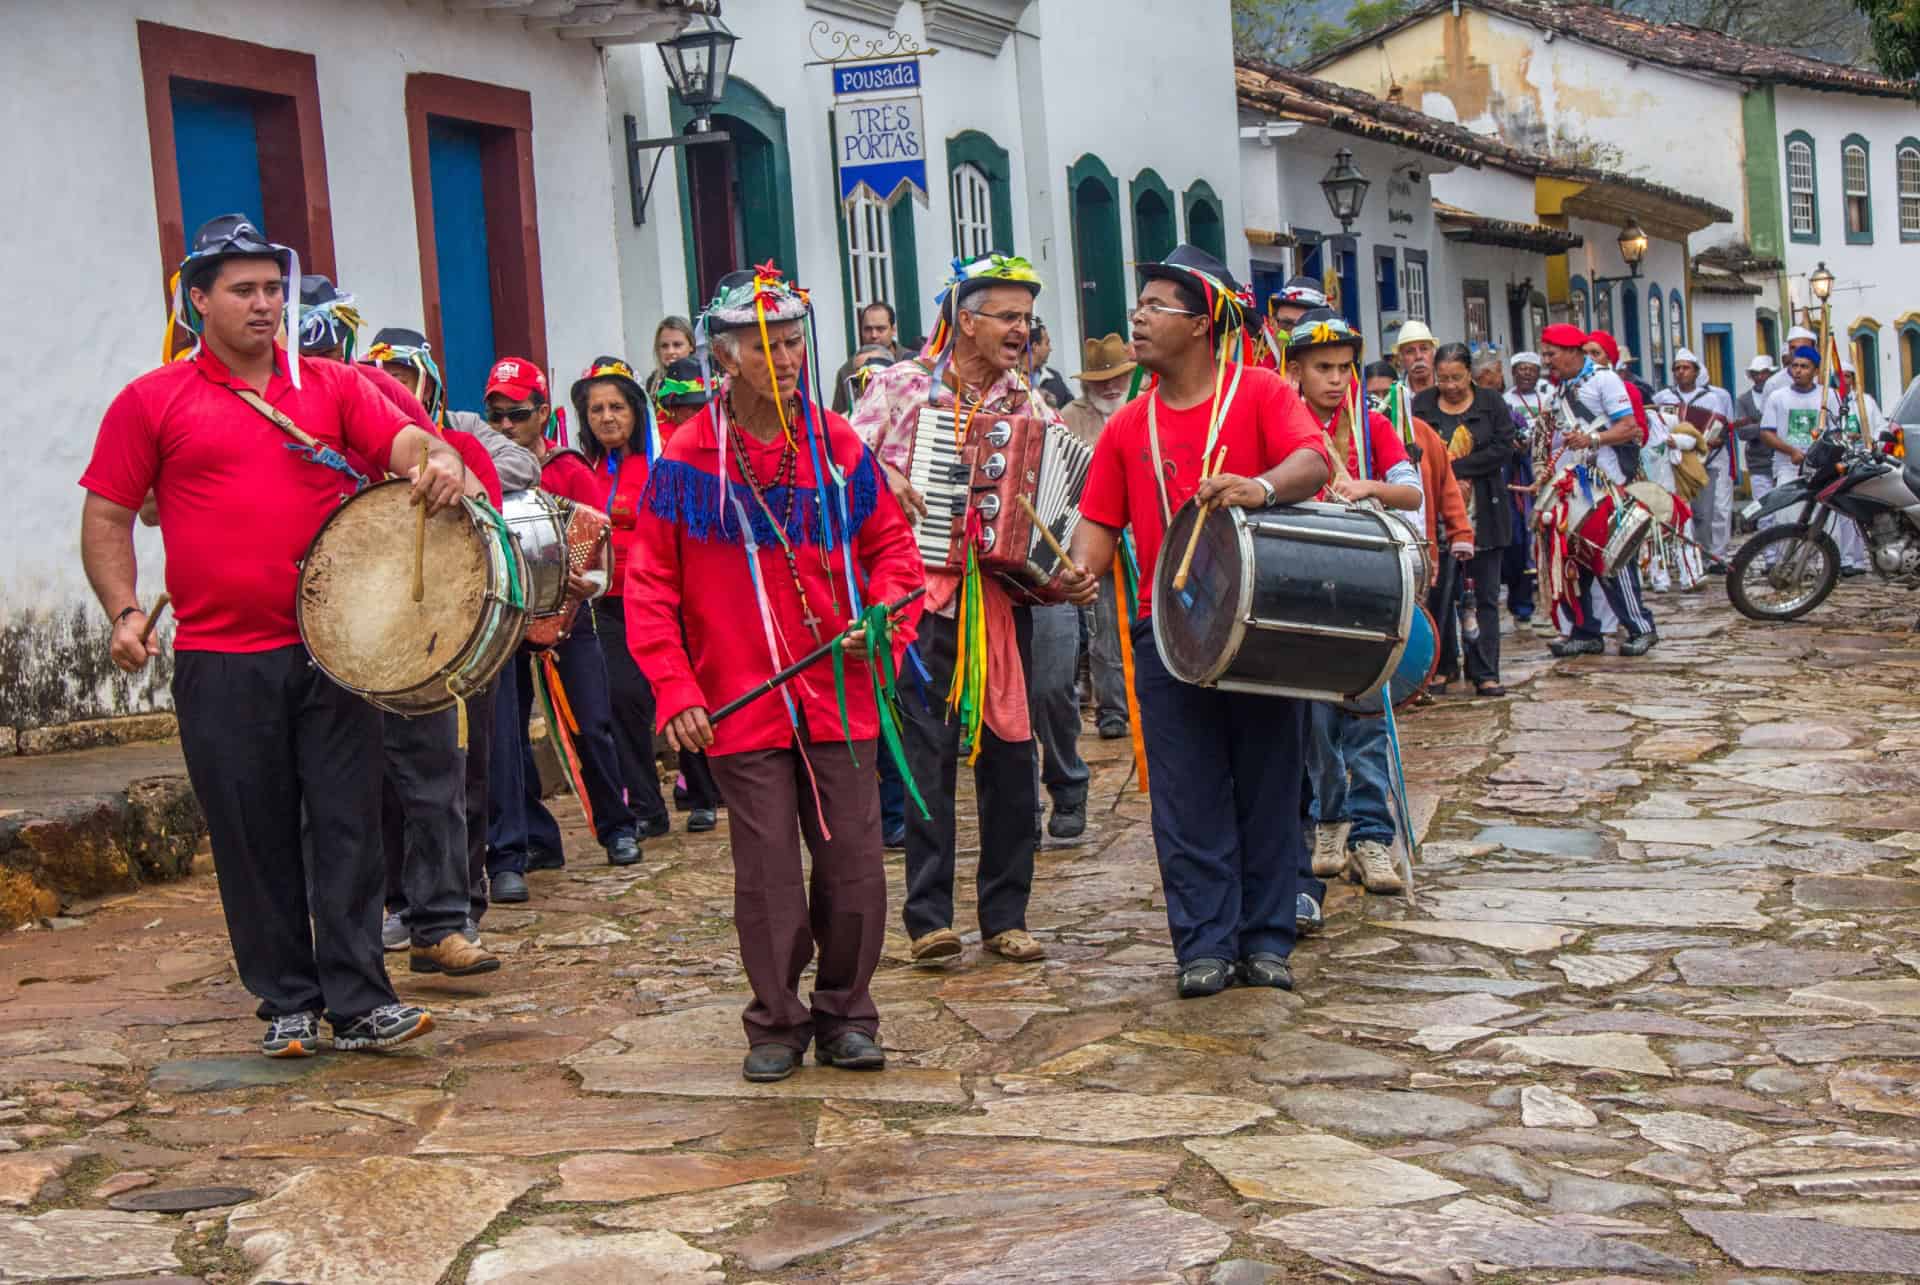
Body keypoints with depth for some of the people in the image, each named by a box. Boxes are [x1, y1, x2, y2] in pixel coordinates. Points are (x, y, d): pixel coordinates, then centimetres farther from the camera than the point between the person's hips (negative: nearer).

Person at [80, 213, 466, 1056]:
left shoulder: (332, 387, 10)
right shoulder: (152, 402, 5)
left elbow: (401, 441, -1)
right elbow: (106, 518, 6)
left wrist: (438, 460, -25)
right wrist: (124, 611, -8)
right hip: (220, 662, -1)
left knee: (348, 827, 1)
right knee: (254, 839, 6)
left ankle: (360, 1001, 8)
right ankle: (287, 1003, 18)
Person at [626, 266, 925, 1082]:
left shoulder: (839, 448, 4)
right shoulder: (685, 461, -3)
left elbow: (892, 545, 12)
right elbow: (648, 587, -1)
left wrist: (883, 621, -7)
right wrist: (675, 691, -8)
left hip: (839, 696, 2)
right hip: (742, 705, -2)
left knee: (853, 864, 5)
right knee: (768, 873, 2)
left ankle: (845, 1016, 21)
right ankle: (778, 1022, 18)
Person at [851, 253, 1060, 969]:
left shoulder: (1032, 404, 12)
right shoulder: (901, 385, 2)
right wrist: (883, 480, -16)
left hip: (1005, 595, 4)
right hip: (925, 592, -3)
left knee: (1010, 751, 5)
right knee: (928, 749, -8)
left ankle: (1006, 915, 14)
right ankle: (929, 917, -3)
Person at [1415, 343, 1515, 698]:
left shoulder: (1492, 403, 4)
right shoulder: (1421, 405, 6)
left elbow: (1504, 448, -6)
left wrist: (1456, 468, -13)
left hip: (1484, 516, 0)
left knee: (1484, 595, 1)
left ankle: (1485, 673, 4)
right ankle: (1439, 669, 9)